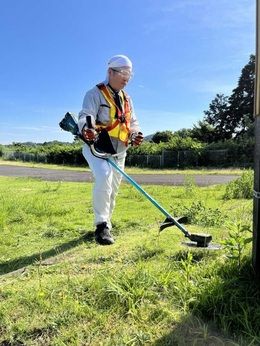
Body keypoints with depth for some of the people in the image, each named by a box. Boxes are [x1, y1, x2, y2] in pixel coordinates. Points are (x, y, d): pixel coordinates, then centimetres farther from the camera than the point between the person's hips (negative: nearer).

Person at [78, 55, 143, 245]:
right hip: (96, 147, -7)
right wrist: (86, 128, -44)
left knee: (113, 189, 12)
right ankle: (102, 225, -18)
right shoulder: (96, 93, -7)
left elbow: (133, 122, 17)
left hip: (119, 151, 7)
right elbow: (85, 116, -20)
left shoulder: (127, 99, 15)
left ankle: (105, 224, 30)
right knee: (104, 177, -29)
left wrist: (136, 134, -6)